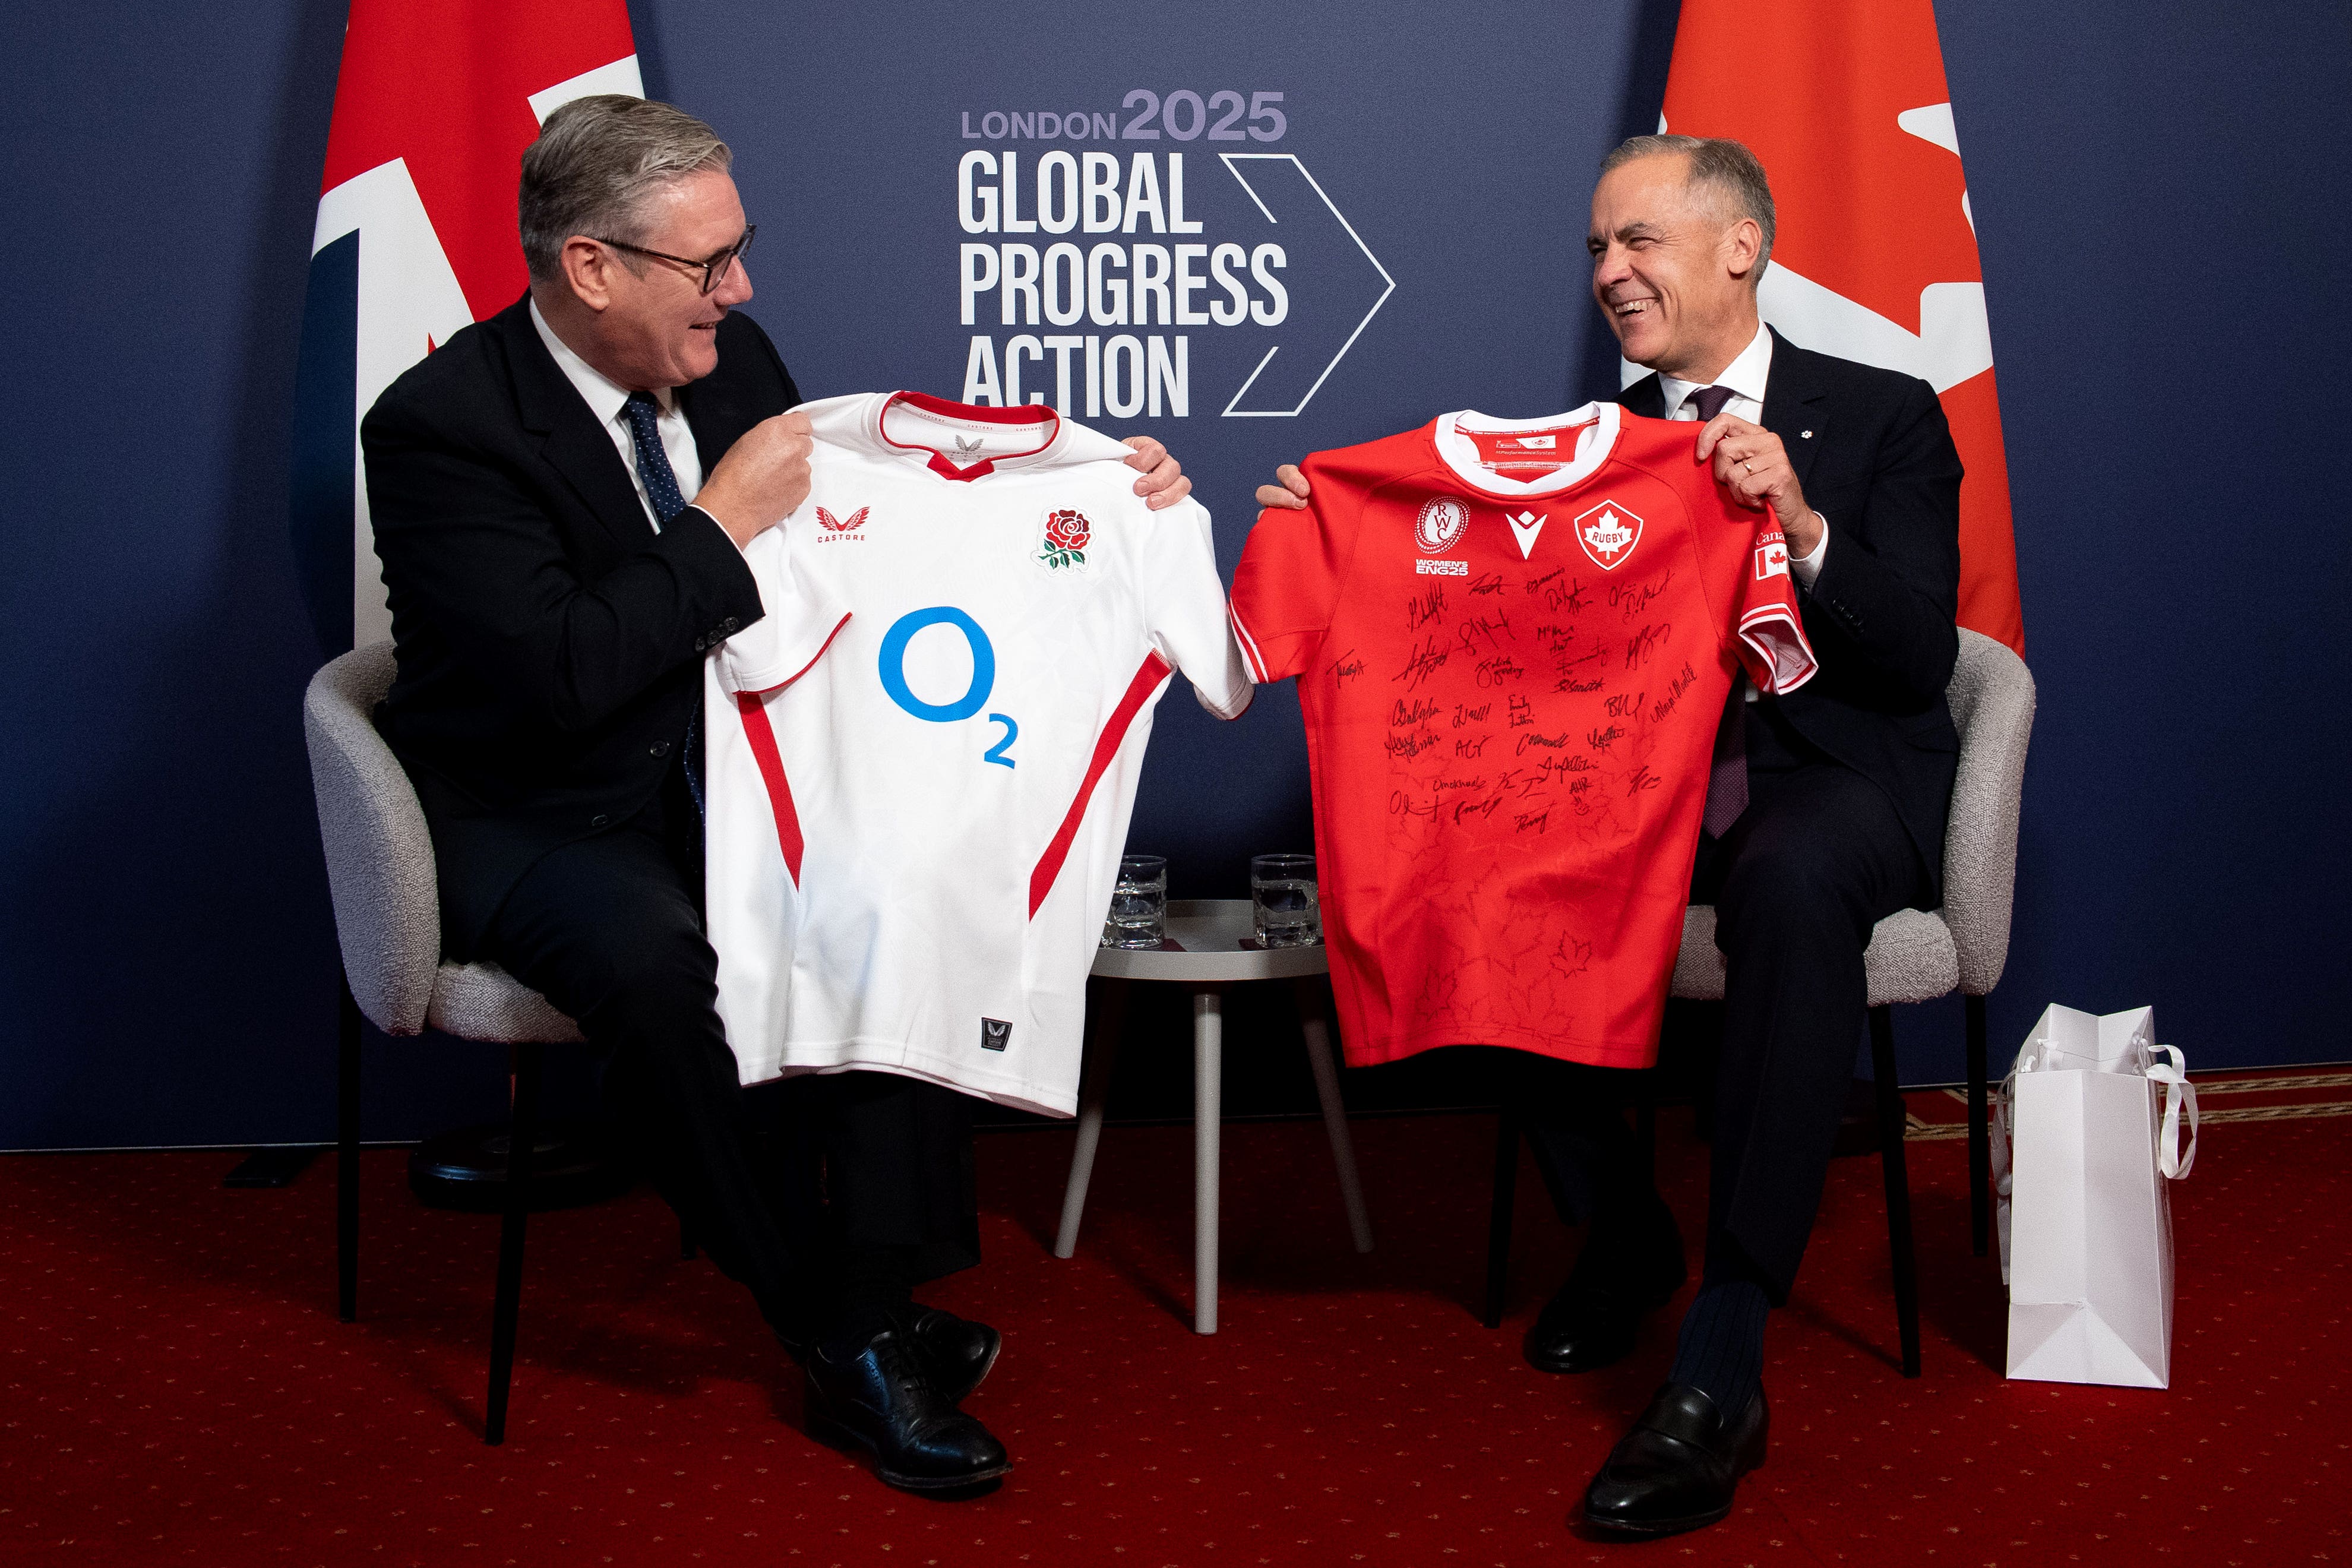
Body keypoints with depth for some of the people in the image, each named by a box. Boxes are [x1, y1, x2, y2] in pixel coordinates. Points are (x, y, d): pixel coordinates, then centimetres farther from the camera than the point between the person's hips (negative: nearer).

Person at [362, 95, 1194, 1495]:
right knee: (651, 952, -36)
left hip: (717, 776, 6)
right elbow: (563, 673, -28)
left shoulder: (730, 356, 2)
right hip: (533, 825, -6)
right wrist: (726, 523, -23)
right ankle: (840, 1331, -20)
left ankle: (882, 1294, -15)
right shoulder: (444, 424, -18)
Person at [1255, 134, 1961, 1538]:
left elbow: (1917, 659, -7)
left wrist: (1805, 528, -22)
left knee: (1792, 881, -39)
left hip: (1831, 776, -4)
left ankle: (1722, 1367, -36)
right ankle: (1623, 1238, -2)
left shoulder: (1883, 418, 3)